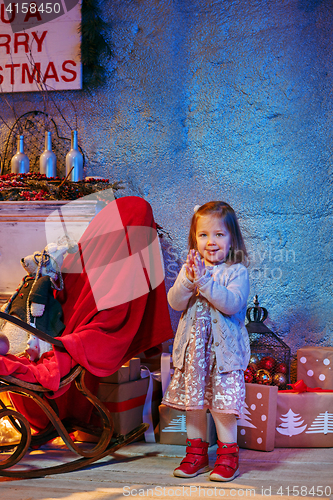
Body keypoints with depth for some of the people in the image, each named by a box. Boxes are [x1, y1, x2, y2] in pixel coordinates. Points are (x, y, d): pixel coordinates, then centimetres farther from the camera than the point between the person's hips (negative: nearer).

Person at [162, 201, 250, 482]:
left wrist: (204, 281, -25)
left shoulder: (237, 271, -6)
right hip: (193, 347, 4)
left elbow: (232, 304, -21)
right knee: (193, 400, 11)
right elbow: (175, 303, -3)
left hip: (224, 349, -4)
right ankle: (197, 453, 26)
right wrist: (188, 282, -21)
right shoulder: (189, 269, 6)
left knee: (223, 401, -2)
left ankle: (228, 455, 15)